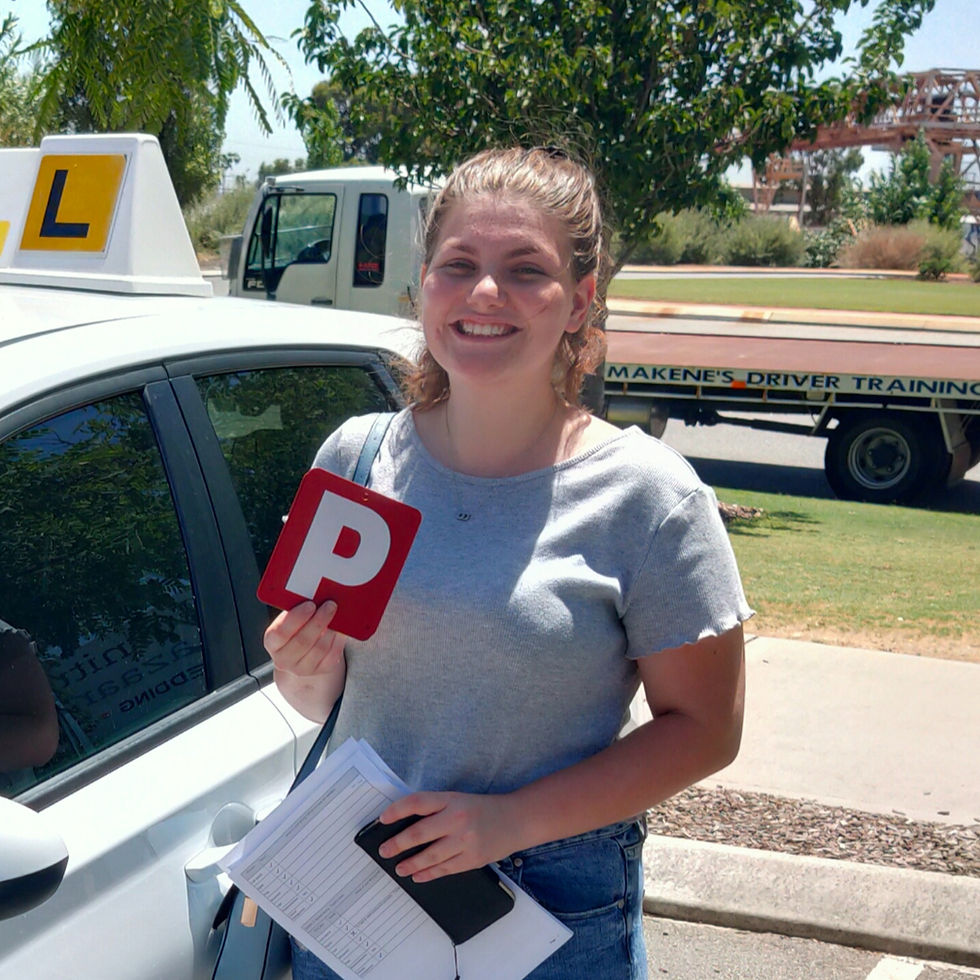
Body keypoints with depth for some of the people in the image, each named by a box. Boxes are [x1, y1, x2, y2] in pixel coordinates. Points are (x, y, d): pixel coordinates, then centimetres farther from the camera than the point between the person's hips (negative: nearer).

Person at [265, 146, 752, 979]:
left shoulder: (647, 496, -12)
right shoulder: (353, 457, 0)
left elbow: (705, 728, -10)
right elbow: (321, 701, 9)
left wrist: (515, 819, -19)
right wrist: (305, 670, -14)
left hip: (557, 911, -3)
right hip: (349, 883, 4)